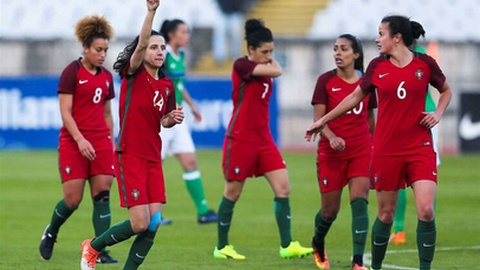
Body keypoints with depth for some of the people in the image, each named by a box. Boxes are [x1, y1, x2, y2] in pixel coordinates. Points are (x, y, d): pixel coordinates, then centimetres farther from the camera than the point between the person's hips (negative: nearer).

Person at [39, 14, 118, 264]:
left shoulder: (106, 77, 12)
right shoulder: (72, 72, -6)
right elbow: (65, 112, -11)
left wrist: (112, 145, 16)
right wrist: (80, 140, -21)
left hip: (100, 141, 5)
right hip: (73, 141, -5)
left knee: (102, 195, -6)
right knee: (73, 199, -6)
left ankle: (100, 251, -5)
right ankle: (50, 233, 23)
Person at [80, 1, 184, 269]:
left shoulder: (167, 85, 10)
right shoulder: (134, 74, -7)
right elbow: (141, 45, -26)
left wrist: (174, 119, -2)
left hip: (153, 158, 6)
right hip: (130, 156, -6)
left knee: (154, 223, -4)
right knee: (140, 224, -10)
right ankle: (93, 247, 15)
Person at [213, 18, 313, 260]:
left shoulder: (263, 70, 11)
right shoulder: (241, 65, -12)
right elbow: (277, 72, -21)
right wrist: (272, 63, -2)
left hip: (263, 139, 7)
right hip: (240, 139, -7)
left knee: (283, 187, -3)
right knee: (232, 193, 3)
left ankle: (287, 246, -2)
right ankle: (221, 247, 15)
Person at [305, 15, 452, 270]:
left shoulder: (425, 63, -2)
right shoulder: (377, 66, 2)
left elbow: (446, 90, 16)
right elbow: (355, 97, 16)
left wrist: (437, 113, -2)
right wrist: (322, 121, 19)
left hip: (420, 148, -1)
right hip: (386, 150, 1)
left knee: (426, 211, -13)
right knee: (386, 213, 6)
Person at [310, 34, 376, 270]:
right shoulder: (326, 81, -4)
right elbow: (318, 118, -9)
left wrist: (373, 145, 22)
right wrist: (331, 137, -27)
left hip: (361, 151, 1)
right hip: (331, 153, -1)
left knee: (360, 202, -15)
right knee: (330, 210, 7)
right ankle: (318, 245, 40)